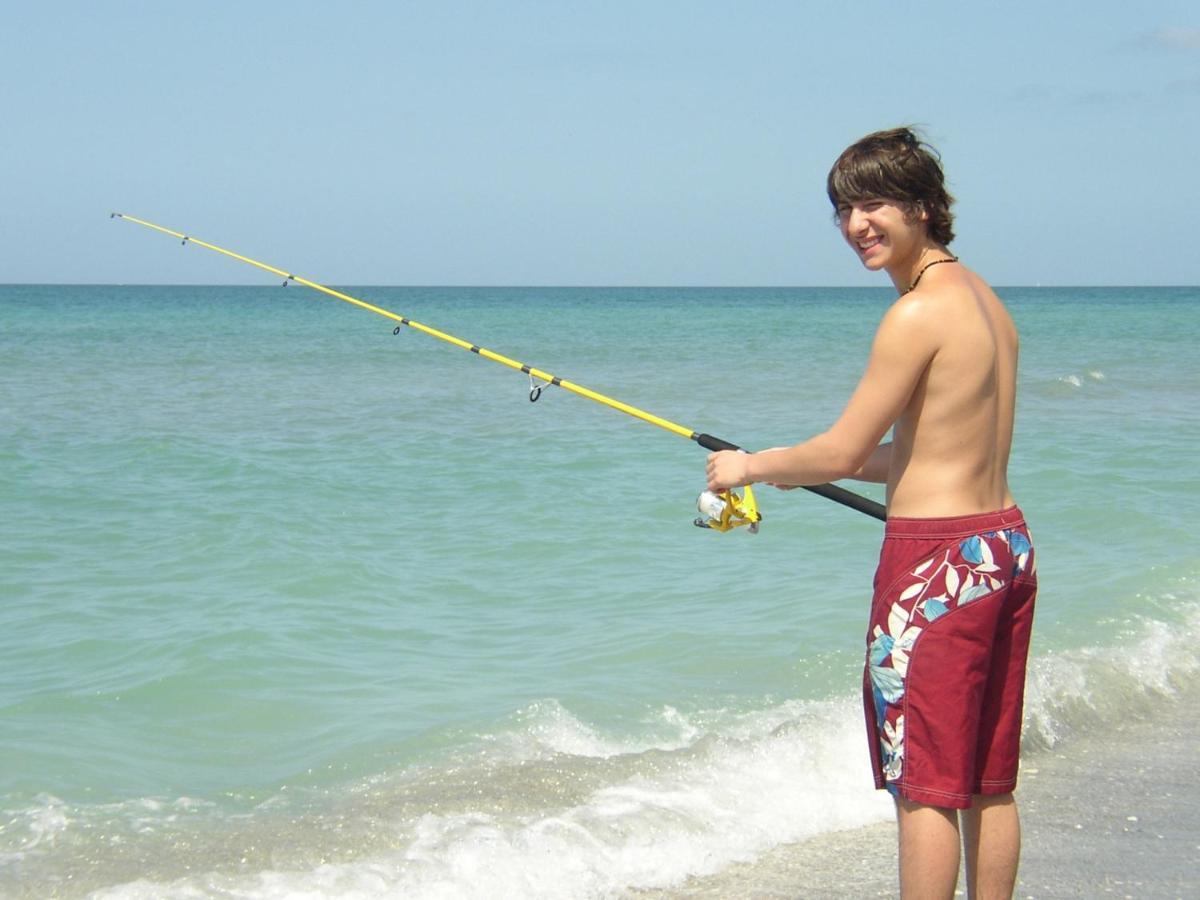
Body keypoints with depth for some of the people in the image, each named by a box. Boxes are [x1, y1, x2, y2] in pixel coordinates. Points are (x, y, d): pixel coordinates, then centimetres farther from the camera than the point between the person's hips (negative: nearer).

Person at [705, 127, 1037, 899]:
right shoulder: (985, 300, 12)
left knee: (926, 785, -2)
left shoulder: (918, 314, -15)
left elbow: (842, 453, -14)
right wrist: (816, 468, 21)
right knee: (988, 781, 15)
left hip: (938, 559, -9)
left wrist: (751, 467, 4)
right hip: (1007, 545, 9)